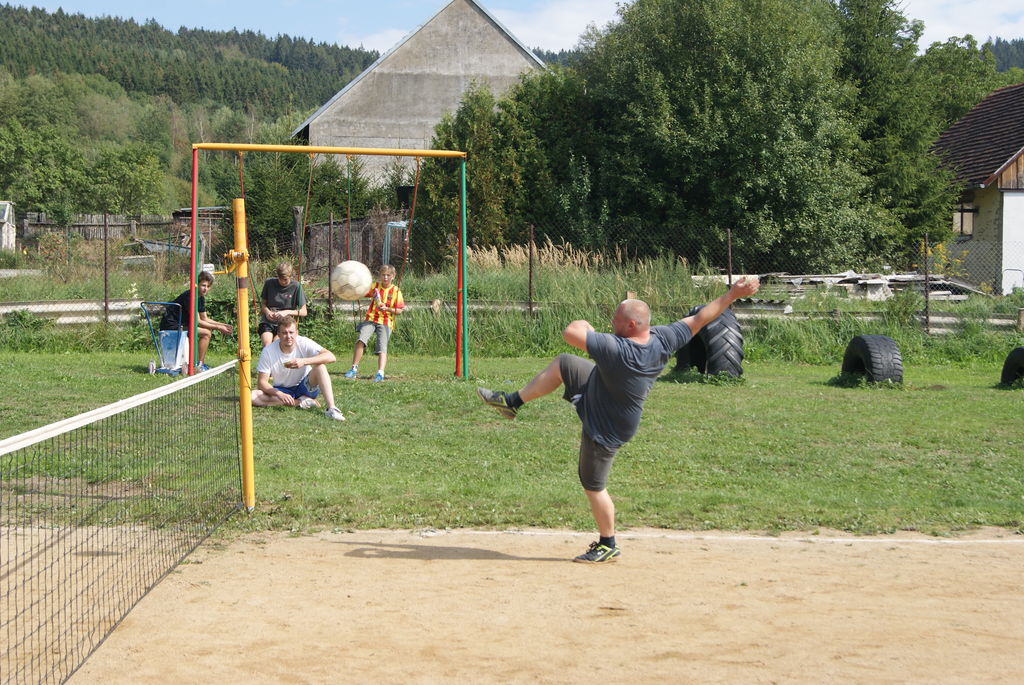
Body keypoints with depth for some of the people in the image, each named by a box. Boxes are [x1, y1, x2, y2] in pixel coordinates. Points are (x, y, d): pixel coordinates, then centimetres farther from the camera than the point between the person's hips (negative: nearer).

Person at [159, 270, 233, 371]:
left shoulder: (201, 298, 9)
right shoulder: (190, 296, -20)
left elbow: (204, 319, 16)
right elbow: (197, 321, -22)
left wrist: (222, 325, 3)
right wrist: (217, 327, -18)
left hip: (180, 323, 10)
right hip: (171, 326, -10)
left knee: (208, 329, 14)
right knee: (206, 333, -18)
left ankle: (200, 362, 14)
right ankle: (199, 365, -11)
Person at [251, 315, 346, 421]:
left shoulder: (304, 343, -17)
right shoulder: (268, 351, -16)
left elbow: (331, 357, -29)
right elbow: (262, 382, -15)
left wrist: (304, 361, -42)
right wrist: (280, 395, -33)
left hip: (306, 387, -1)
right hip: (282, 390, 1)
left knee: (320, 366, -29)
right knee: (253, 396, -27)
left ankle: (331, 409, -38)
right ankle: (301, 402, -23)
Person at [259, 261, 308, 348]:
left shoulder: (296, 286, -3)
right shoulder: (269, 283, 3)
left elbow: (304, 312, 0)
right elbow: (263, 303, 15)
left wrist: (287, 312, -14)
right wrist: (267, 312, -7)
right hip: (268, 322, 1)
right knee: (267, 345, -26)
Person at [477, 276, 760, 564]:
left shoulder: (616, 349, -41)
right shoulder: (662, 339, -19)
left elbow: (571, 332, -41)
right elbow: (699, 319, -12)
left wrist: (584, 325, -17)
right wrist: (734, 294, -6)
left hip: (605, 428, -9)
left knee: (593, 486, 9)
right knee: (563, 363, 15)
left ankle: (608, 545, 26)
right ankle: (512, 402, 30)